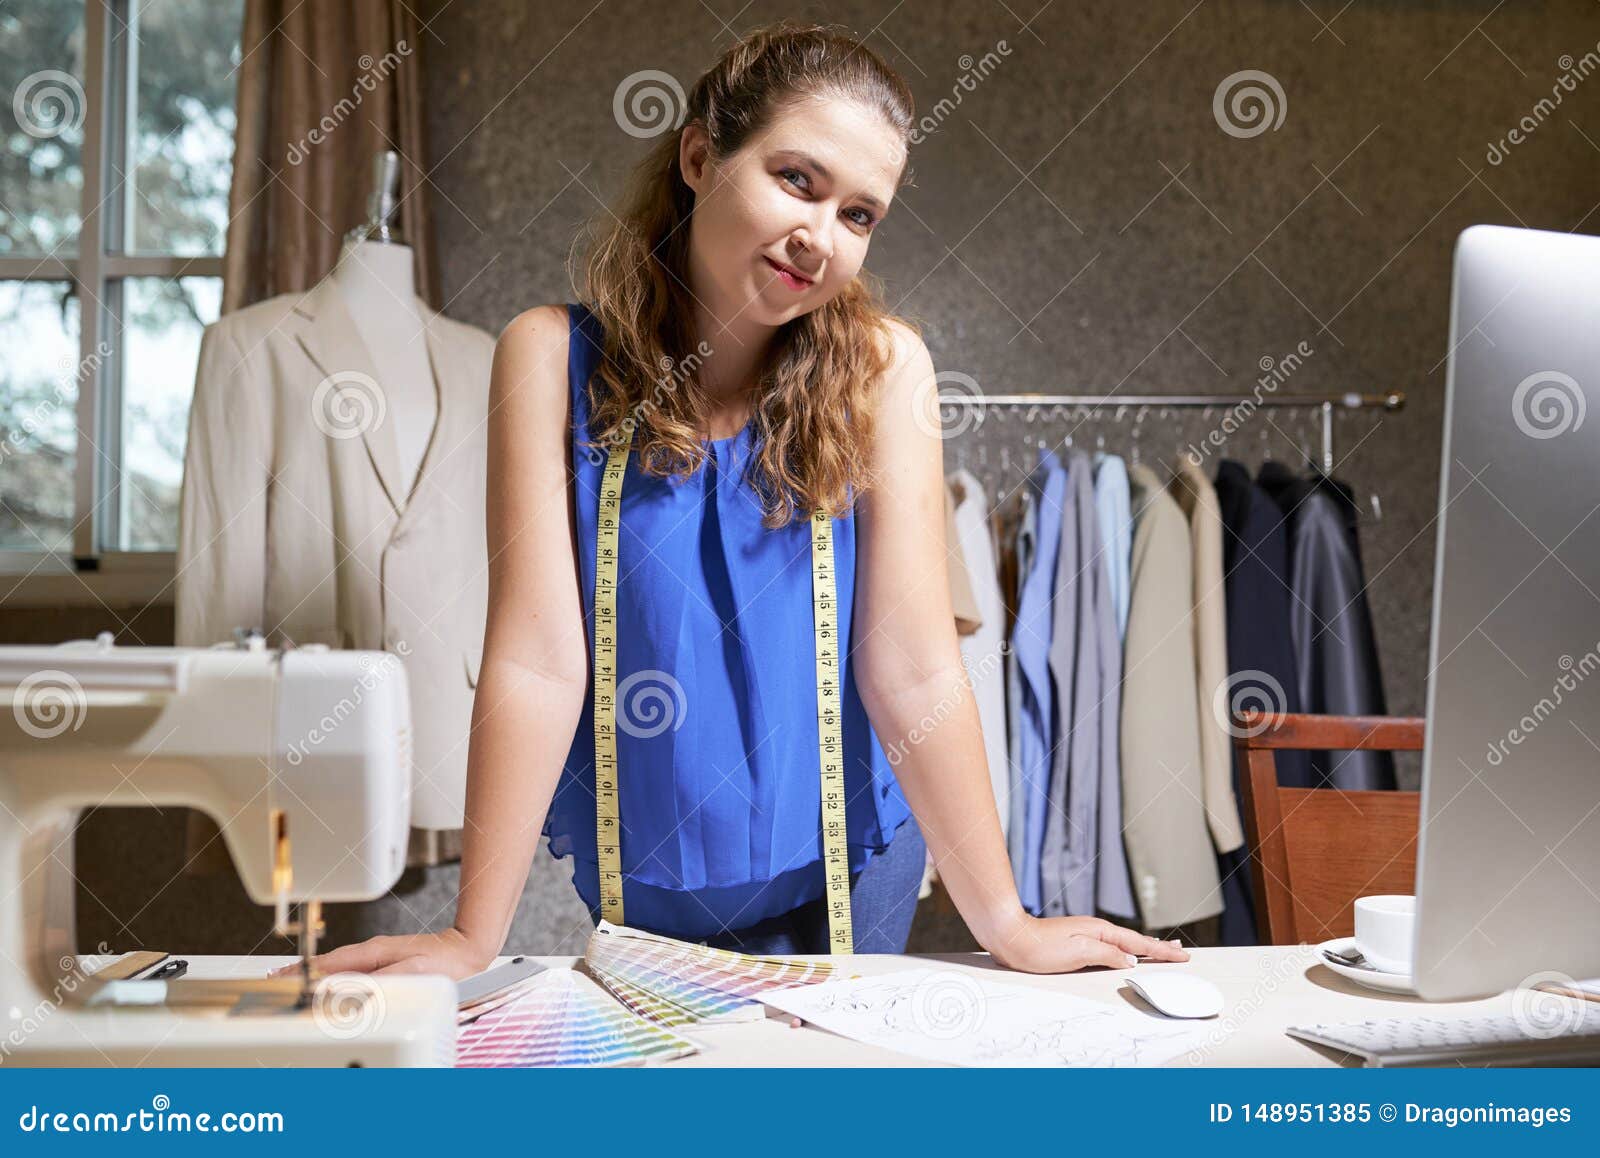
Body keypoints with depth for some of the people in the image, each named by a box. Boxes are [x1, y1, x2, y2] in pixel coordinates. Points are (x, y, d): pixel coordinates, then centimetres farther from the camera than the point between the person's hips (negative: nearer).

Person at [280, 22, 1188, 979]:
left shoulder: (881, 367, -15)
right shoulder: (554, 356, -15)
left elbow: (913, 672, -16)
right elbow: (538, 660, -19)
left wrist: (1005, 924, -16)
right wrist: (475, 938, -21)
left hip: (839, 866, 1)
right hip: (636, 875, 0)